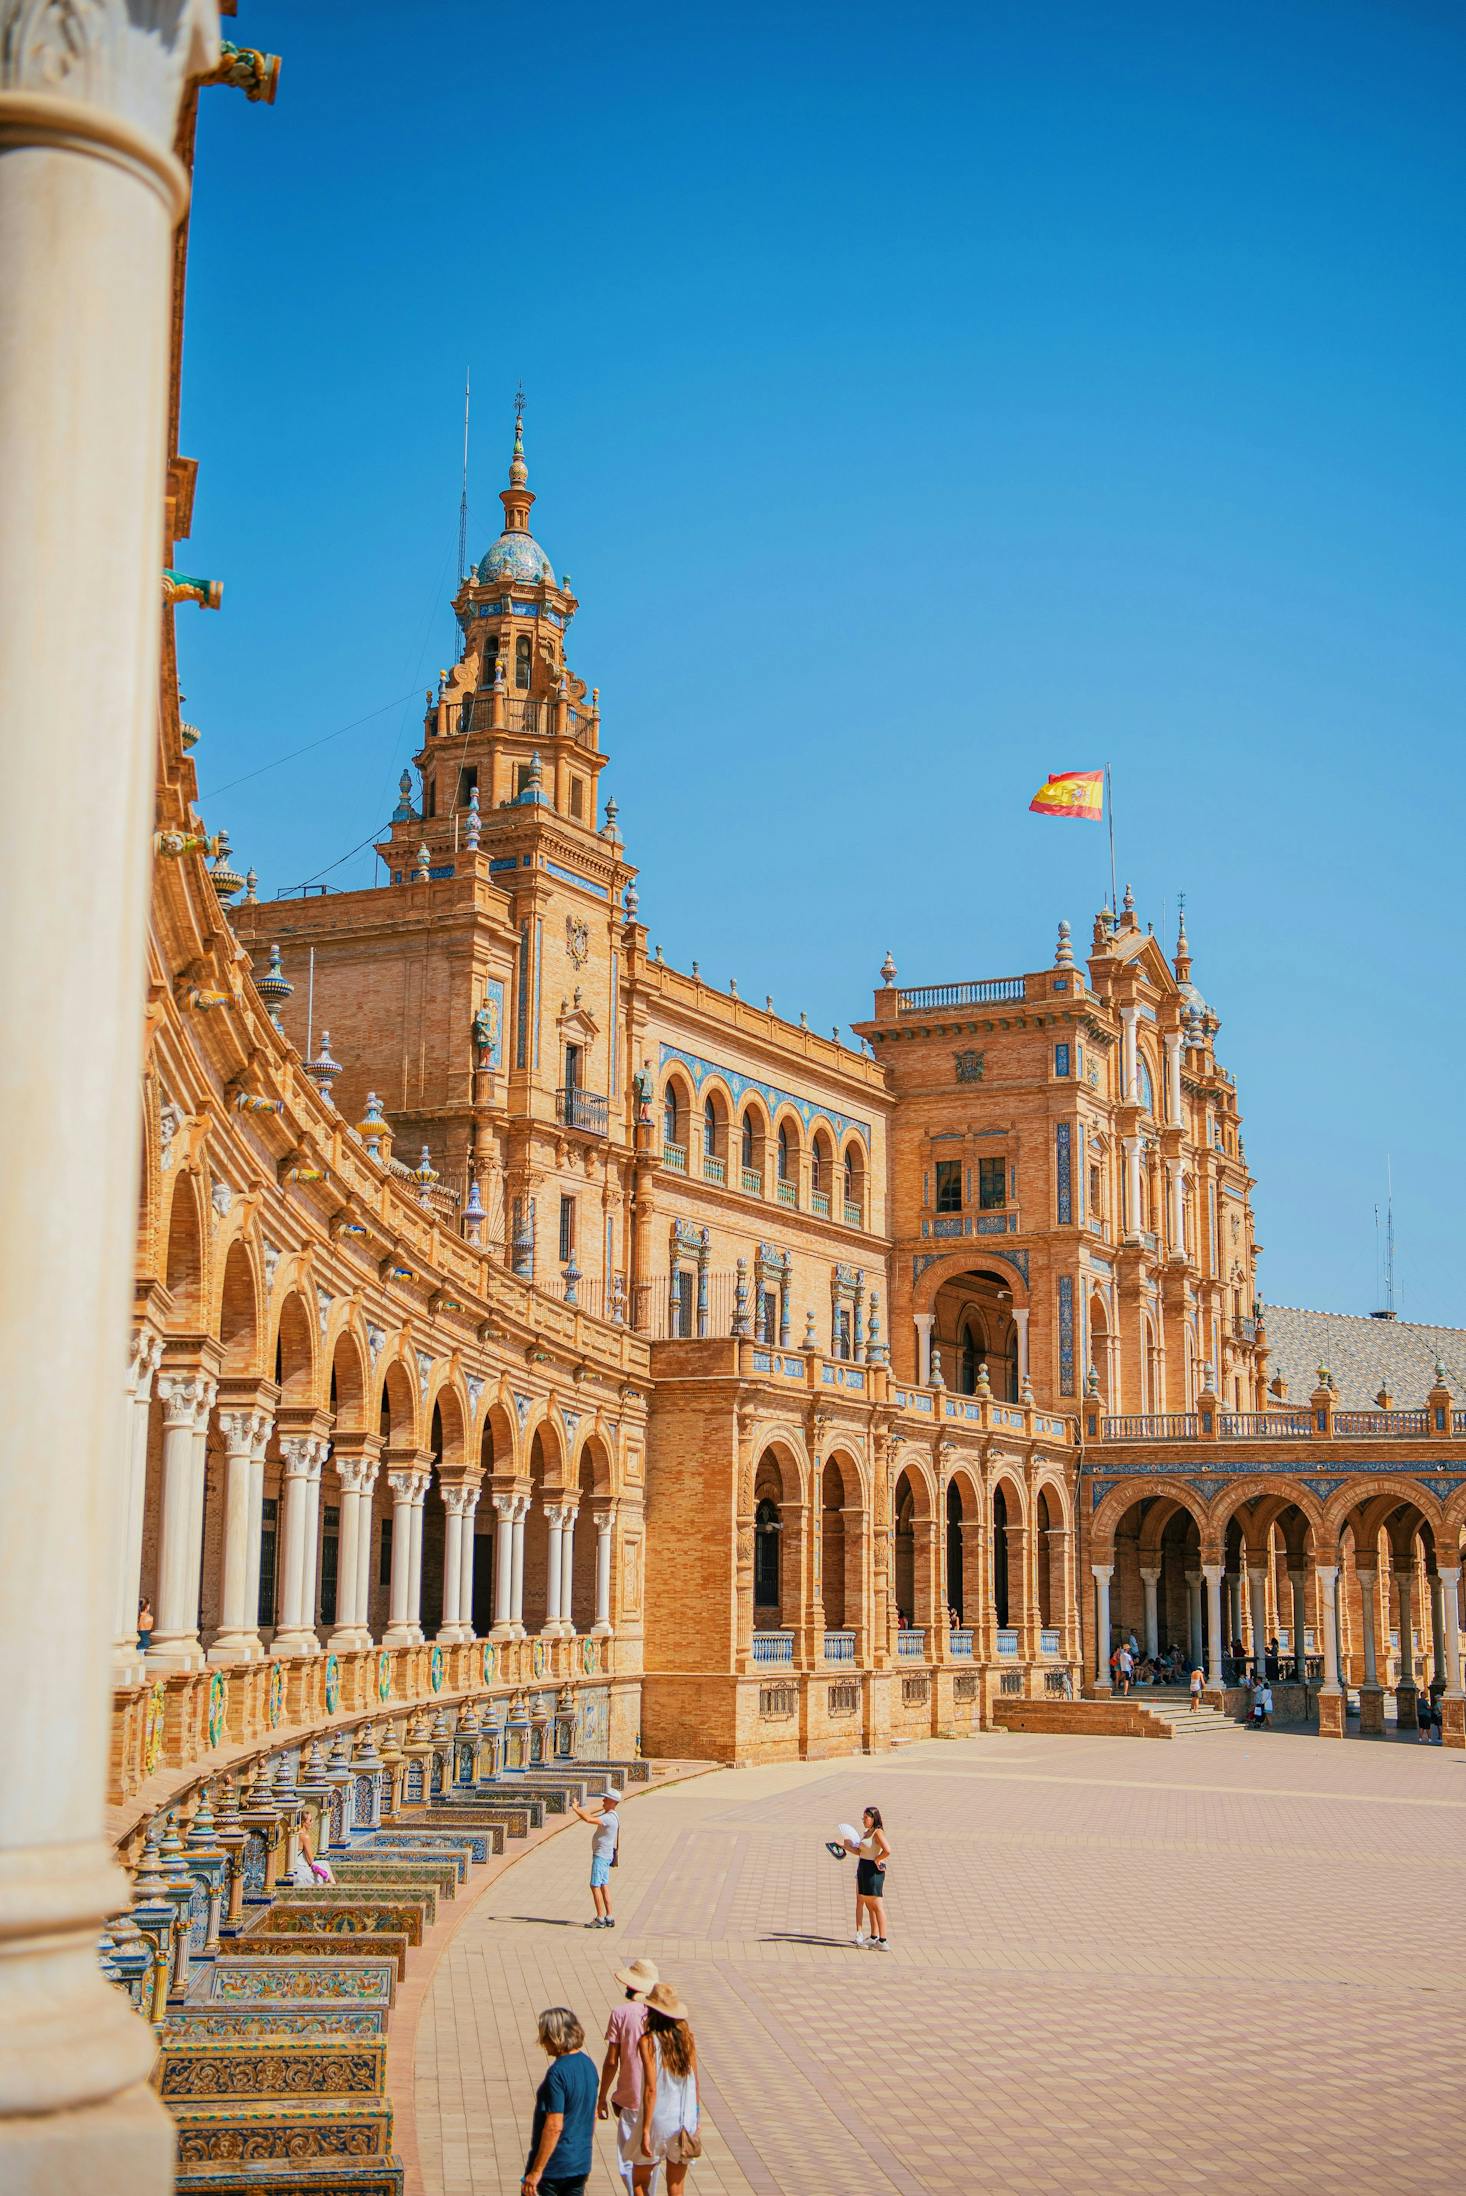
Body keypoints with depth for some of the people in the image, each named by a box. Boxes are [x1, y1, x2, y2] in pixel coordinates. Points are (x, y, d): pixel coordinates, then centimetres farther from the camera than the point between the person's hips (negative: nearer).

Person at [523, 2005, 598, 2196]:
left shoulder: (558, 2072, -21)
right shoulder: (588, 2064, 4)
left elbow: (554, 2126, -23)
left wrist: (536, 2171, -19)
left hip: (552, 2166, -7)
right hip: (581, 2164, 7)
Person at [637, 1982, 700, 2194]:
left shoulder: (648, 2041, -14)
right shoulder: (688, 2037, -1)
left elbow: (651, 2089, -18)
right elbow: (695, 2083, 5)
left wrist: (645, 2130, -14)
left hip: (658, 2122, -4)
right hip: (685, 2120, 4)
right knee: (676, 2189, 12)